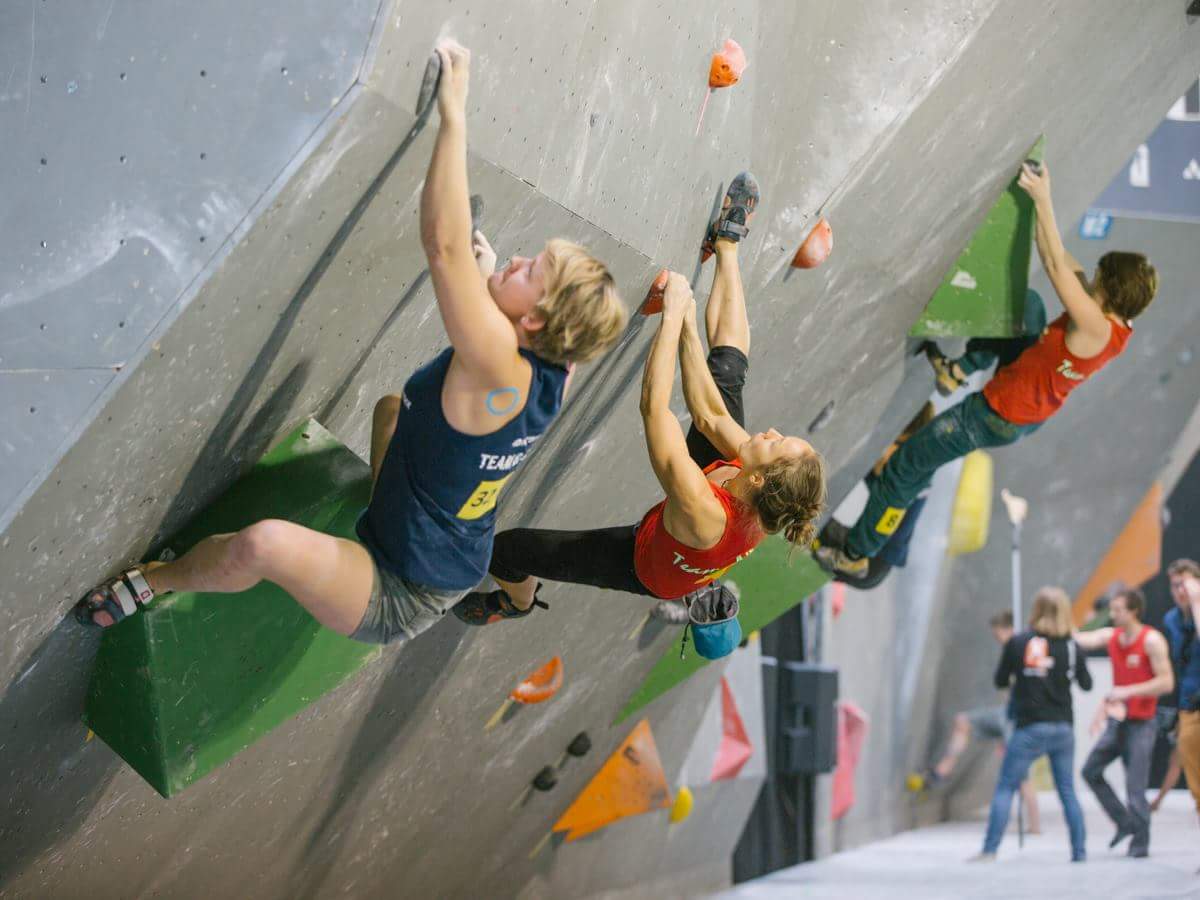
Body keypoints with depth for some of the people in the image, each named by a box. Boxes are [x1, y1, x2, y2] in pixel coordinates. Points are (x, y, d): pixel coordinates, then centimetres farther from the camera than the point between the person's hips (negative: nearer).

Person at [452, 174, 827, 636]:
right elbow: (709, 416, -21)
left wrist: (673, 313, -43)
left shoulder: (704, 512, -51)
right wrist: (687, 326, -23)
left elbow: (654, 407, -48)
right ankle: (727, 242, 24)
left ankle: (518, 601, 42)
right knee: (726, 368, 5)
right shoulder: (776, 502, -33)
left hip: (649, 568, -5)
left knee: (508, 548, 4)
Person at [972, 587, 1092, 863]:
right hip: (1063, 727, 3)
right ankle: (1079, 850, 11)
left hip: (1030, 728, -3)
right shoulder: (1071, 646, -1)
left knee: (1005, 787, 2)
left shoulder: (1018, 643, -7)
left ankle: (989, 850, -2)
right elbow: (1087, 684, 10)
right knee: (1067, 791, 12)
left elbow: (1000, 681, 2)